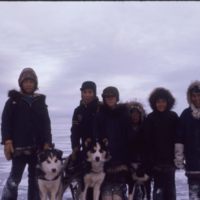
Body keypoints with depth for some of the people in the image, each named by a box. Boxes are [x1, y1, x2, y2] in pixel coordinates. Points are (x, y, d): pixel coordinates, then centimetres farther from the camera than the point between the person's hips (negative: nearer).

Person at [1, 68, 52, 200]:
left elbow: (46, 124, 8)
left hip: (37, 147, 3)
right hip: (19, 146, -3)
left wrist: (47, 143, -2)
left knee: (35, 179, 7)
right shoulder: (13, 100, 5)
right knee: (15, 178, -5)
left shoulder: (41, 101, 12)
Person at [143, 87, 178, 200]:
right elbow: (147, 140, -3)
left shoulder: (173, 117, 3)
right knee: (158, 186, 2)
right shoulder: (150, 118, 1)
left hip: (170, 158, 1)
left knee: (170, 186, 4)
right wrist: (150, 159, -8)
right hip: (156, 159, -1)